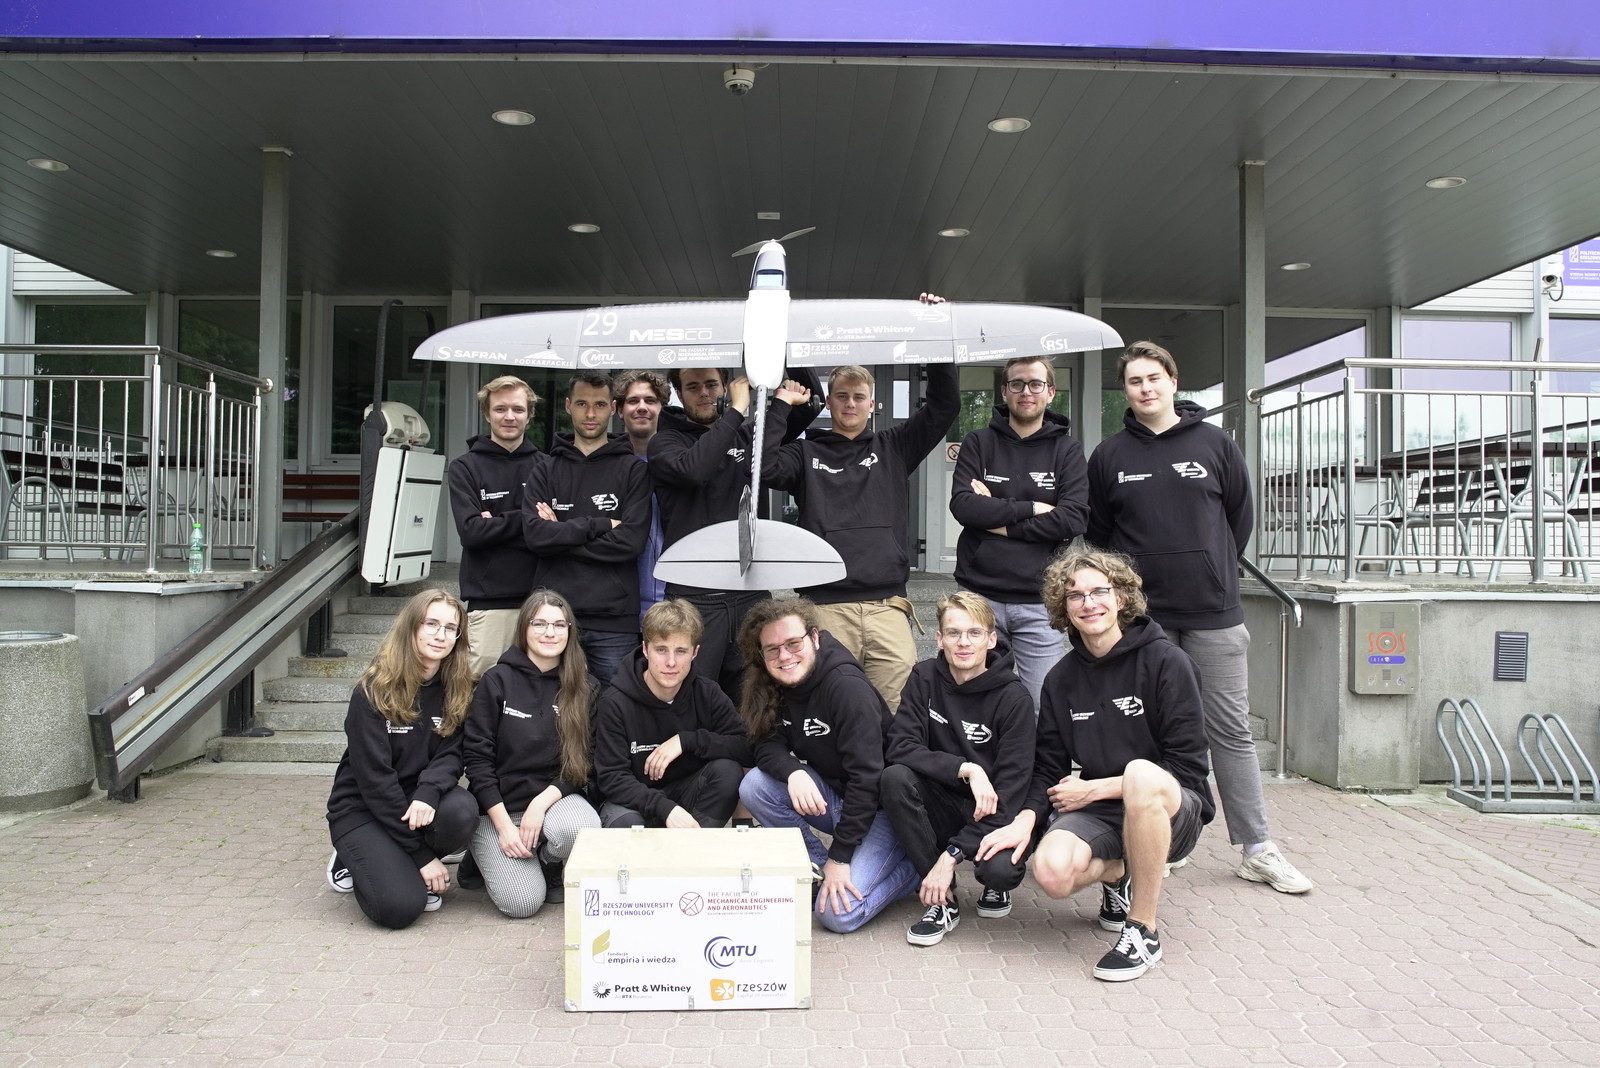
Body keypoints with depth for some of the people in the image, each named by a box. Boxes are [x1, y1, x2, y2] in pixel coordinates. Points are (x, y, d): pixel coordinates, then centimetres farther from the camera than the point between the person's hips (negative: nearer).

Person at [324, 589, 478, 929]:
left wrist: (429, 791, -32)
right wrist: (422, 855, -20)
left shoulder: (458, 689, -3)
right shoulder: (373, 691, -16)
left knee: (460, 810, -30)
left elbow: (451, 754, -6)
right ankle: (352, 859, 10)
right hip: (362, 808, -4)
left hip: (417, 800, 4)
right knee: (400, 906, -24)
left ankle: (420, 874, 2)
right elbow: (374, 778, -18)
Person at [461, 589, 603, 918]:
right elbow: (476, 757, -6)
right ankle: (488, 858, 15)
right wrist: (504, 825, -13)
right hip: (499, 807, -1)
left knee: (582, 828, -33)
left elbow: (586, 762, 1)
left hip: (556, 798, 2)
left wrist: (542, 802, -15)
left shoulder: (586, 688, 2)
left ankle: (548, 868, 2)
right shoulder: (497, 681, -4)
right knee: (523, 903, -19)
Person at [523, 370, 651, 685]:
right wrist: (599, 524, -10)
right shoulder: (546, 471, 11)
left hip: (615, 621, -1)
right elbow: (535, 535, -4)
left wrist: (562, 535, -6)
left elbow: (631, 541, -8)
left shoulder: (633, 469, 4)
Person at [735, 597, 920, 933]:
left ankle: (918, 867, 3)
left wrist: (840, 857, -24)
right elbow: (766, 744, -7)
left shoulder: (848, 687, -24)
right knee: (754, 785, -18)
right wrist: (793, 772, -31)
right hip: (831, 797, 6)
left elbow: (867, 777, -25)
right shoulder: (770, 688, -2)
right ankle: (816, 868, -2)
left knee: (838, 912, -21)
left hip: (879, 805, -6)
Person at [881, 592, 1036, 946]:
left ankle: (996, 886, 8)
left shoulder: (1014, 700, -13)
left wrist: (951, 856, -25)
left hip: (991, 816, -2)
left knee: (1000, 869, -34)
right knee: (895, 777, -28)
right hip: (942, 807, 2)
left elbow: (1010, 789, -18)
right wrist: (967, 769, -28)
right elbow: (900, 747, -15)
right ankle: (944, 899, -12)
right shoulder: (924, 678, -4)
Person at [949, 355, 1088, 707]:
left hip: (1040, 602, 0)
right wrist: (1032, 509, -9)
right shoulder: (978, 443, 8)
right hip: (980, 595, 1)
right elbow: (962, 506, -7)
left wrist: (999, 518, -10)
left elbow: (1074, 519, -8)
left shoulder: (1067, 450, 7)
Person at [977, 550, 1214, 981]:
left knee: (1141, 774, -38)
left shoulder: (1165, 661, -8)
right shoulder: (1061, 679, 5)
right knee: (1052, 871, -29)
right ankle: (1117, 874, 10)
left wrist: (1096, 788, -13)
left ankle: (1144, 930, -20)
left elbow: (1187, 766, -11)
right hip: (1098, 815, 3)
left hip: (1172, 811, -3)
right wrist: (1026, 817, -13)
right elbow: (1049, 767, 7)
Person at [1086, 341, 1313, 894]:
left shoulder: (1215, 443, 5)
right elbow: (1099, 534, 12)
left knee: (1231, 730, 4)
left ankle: (1258, 849, 11)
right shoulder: (1109, 455, 5)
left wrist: (1213, 572, 13)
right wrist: (1134, 580, 7)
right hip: (1141, 615, 0)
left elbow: (1240, 517, 12)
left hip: (1214, 612, 0)